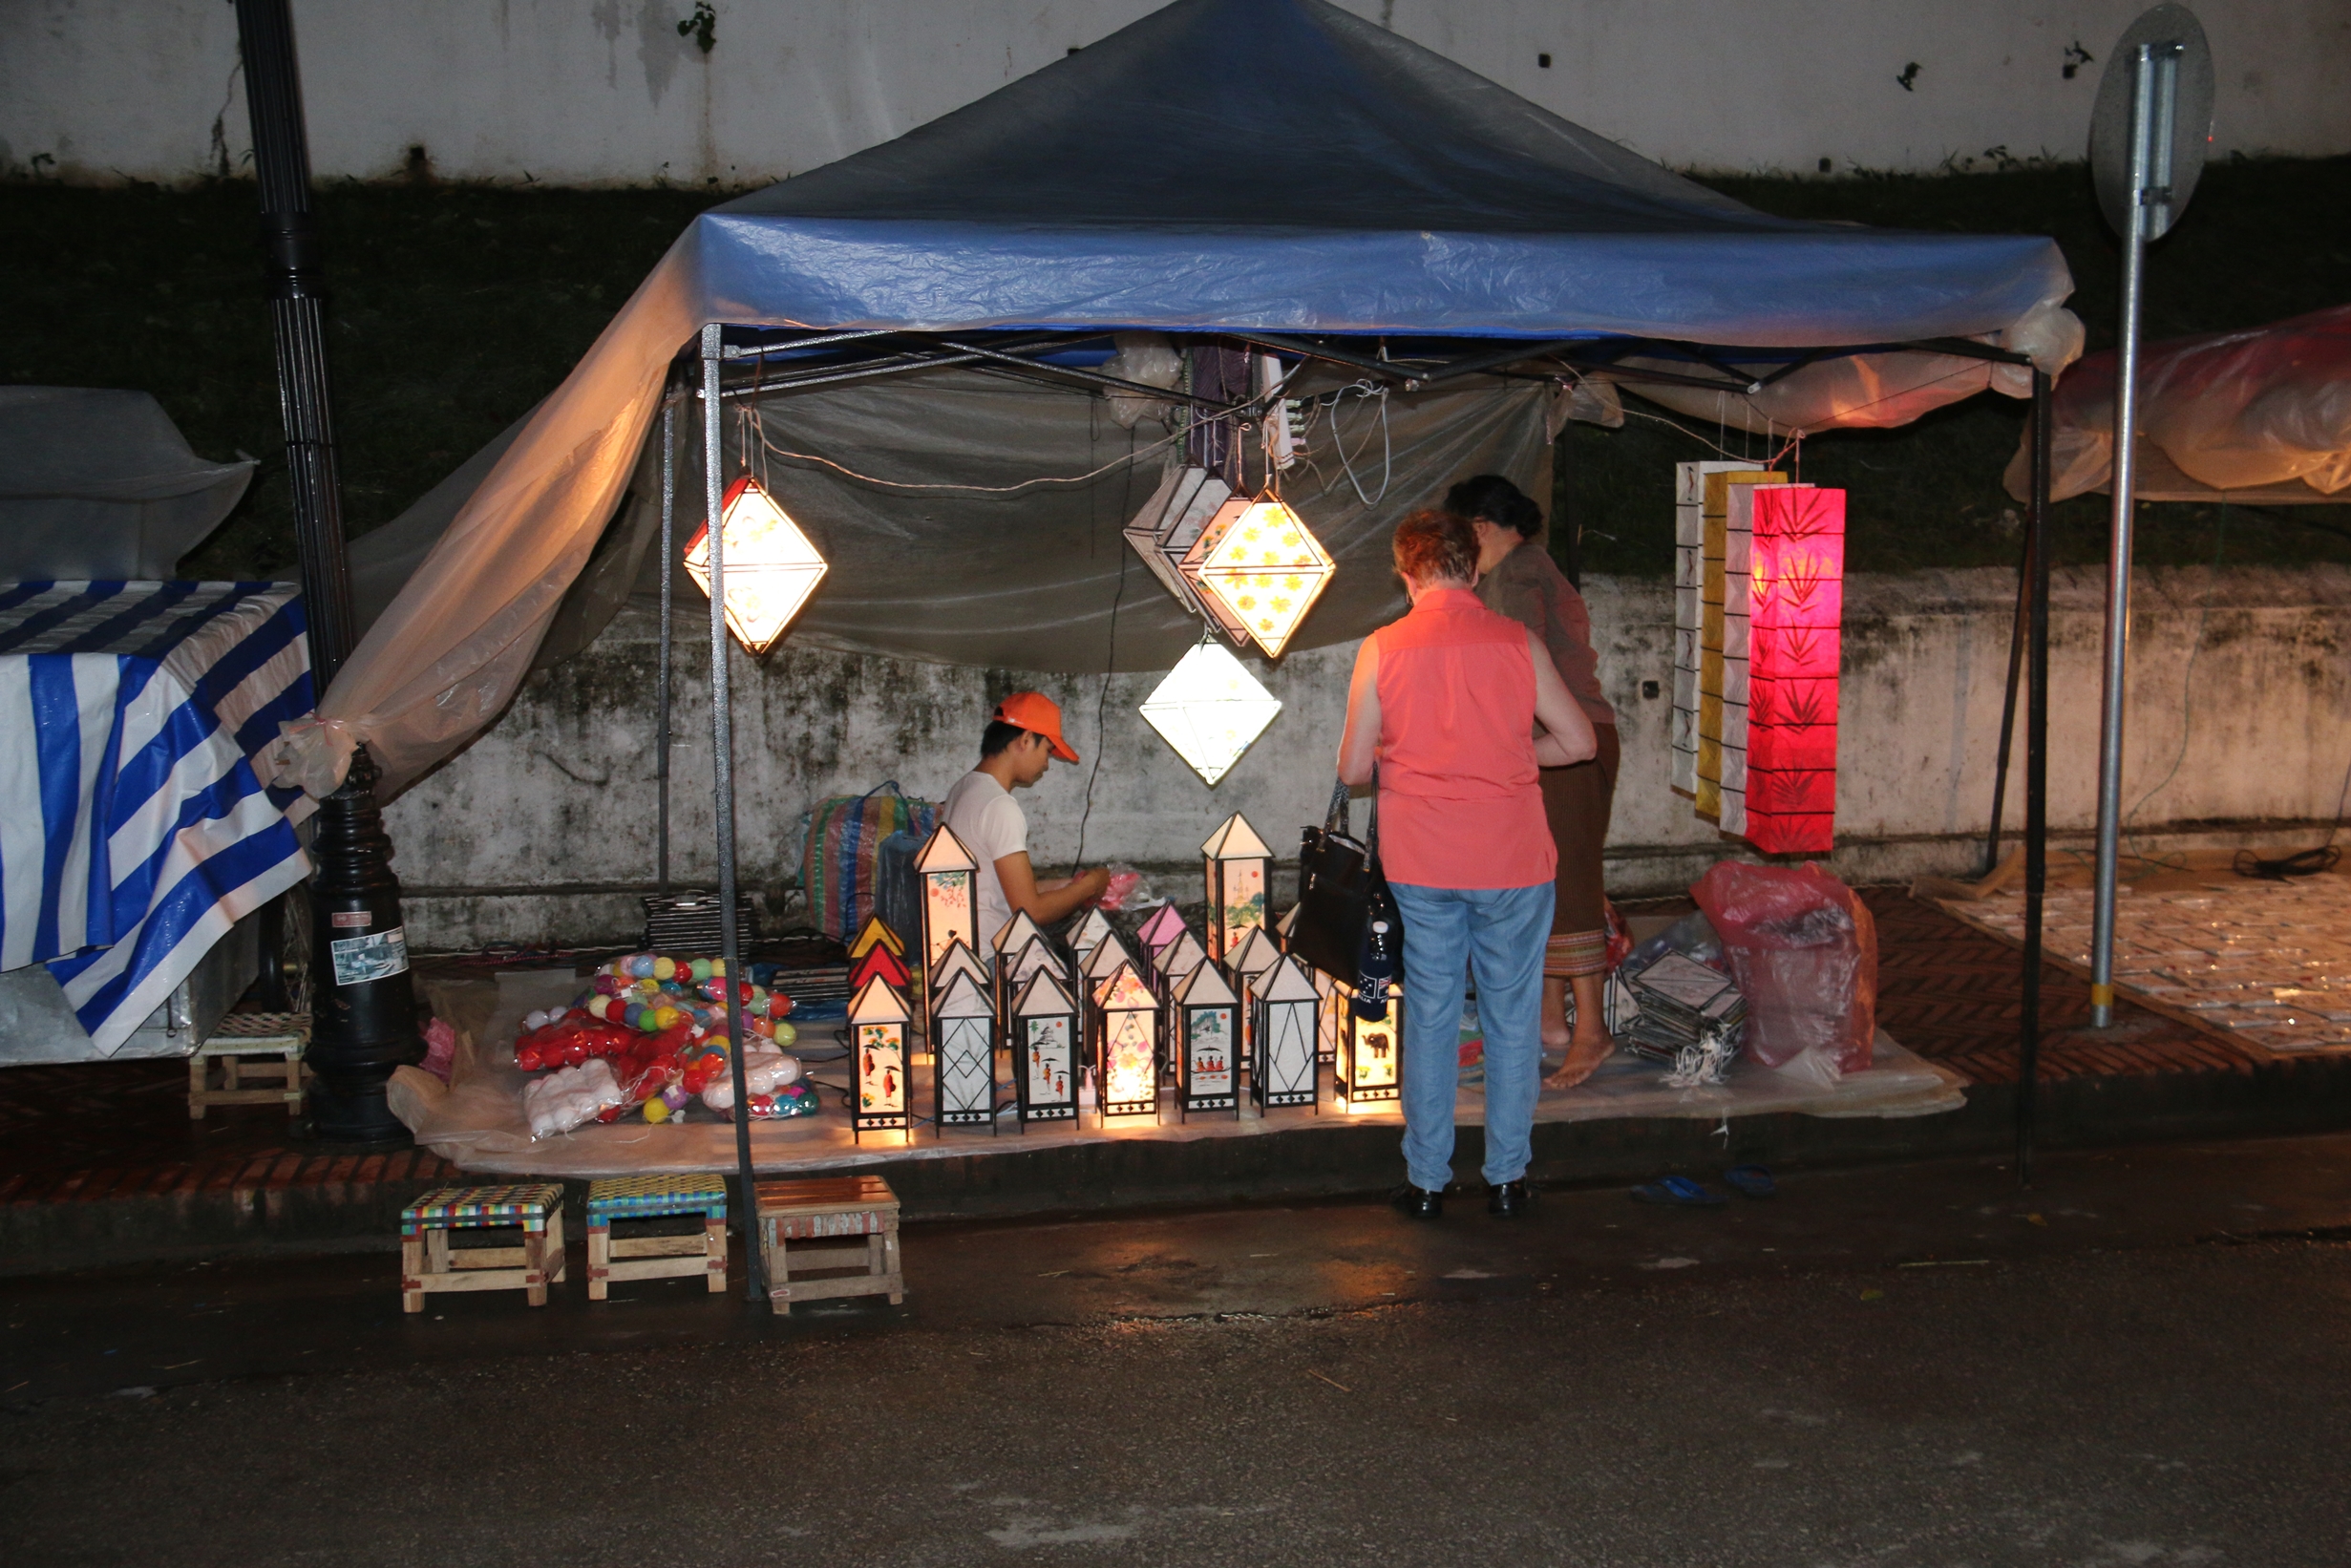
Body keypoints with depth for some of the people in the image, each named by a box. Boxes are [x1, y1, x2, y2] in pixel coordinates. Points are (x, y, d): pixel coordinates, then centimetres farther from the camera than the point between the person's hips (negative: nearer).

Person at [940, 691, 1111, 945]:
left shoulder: (963, 788, 12)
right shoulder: (1000, 807, -15)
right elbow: (1031, 911, -16)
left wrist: (1066, 885, 14)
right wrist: (1089, 885, -3)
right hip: (988, 956, -9)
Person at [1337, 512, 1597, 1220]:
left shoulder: (1381, 650, -5)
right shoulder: (1516, 642, -4)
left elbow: (1353, 768, -1)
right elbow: (1578, 741, 0)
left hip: (1421, 866, 0)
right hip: (1512, 860, 0)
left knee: (1429, 1015, 11)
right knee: (1512, 1016, 11)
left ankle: (1426, 1180, 16)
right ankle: (1507, 1176, 18)